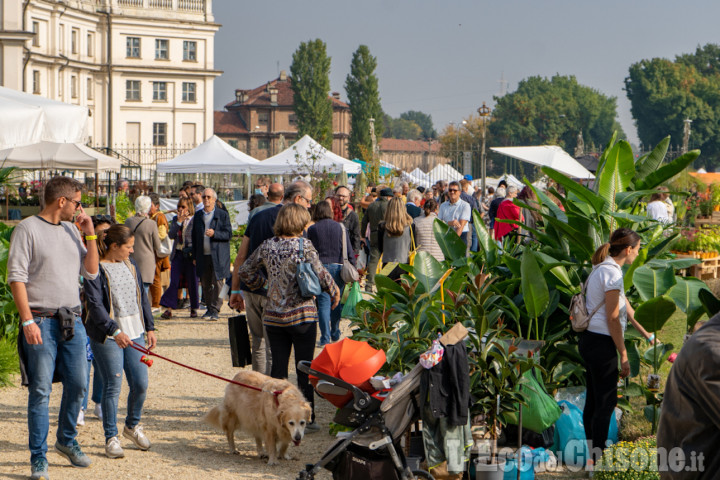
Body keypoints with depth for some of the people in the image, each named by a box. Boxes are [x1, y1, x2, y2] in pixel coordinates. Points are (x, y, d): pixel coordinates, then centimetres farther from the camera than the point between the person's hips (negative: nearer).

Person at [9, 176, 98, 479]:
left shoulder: (71, 230, 14)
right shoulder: (27, 229, -6)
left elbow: (91, 272, 16)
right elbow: (16, 278, -10)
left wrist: (90, 235, 6)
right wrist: (27, 320, -17)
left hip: (72, 320, 6)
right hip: (41, 321, -6)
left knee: (78, 384, 10)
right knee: (41, 390, -5)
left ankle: (67, 441, 30)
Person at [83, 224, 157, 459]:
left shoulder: (130, 265, 12)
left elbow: (142, 298, 19)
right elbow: (95, 304, -18)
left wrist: (149, 328, 15)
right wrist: (114, 331, -28)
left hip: (134, 332, 6)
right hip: (106, 336, -6)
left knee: (140, 383, 4)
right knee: (113, 386, -3)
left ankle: (132, 426, 28)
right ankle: (111, 438, 9)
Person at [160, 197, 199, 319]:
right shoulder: (175, 219, 11)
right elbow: (171, 235, -1)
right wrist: (179, 222, -10)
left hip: (190, 255, -4)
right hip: (177, 254, 4)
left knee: (192, 282, 4)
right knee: (174, 282, -2)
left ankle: (194, 308, 18)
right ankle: (169, 309, -1)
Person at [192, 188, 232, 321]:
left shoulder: (223, 215, 2)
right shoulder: (198, 215, 14)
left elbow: (229, 234, -2)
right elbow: (194, 237, 15)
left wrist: (214, 234, -19)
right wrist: (194, 256, 10)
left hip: (218, 256, -4)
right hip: (203, 256, 4)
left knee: (218, 283, -6)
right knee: (206, 284, 6)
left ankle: (215, 310, -1)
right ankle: (209, 308, 16)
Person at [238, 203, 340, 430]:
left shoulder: (266, 246, 3)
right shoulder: (305, 246, -10)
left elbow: (244, 271, 11)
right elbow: (321, 274, -11)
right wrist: (335, 292, 5)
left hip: (273, 316, 4)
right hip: (301, 314, -4)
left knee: (278, 367, 9)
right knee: (305, 369, 4)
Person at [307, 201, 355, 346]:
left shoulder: (312, 229, -1)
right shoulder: (341, 228, 4)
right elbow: (349, 251, 4)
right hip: (338, 268, 2)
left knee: (323, 303, -2)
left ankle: (325, 338, -7)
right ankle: (335, 334, 25)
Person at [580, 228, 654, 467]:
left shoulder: (602, 268, 15)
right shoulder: (612, 272, -16)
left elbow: (627, 309, 21)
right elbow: (612, 318, -18)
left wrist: (648, 336, 25)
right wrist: (624, 355, -13)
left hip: (589, 340, 10)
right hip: (601, 343, -10)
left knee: (593, 400, 14)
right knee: (606, 401, -4)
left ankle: (593, 455, 21)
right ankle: (598, 459, -1)